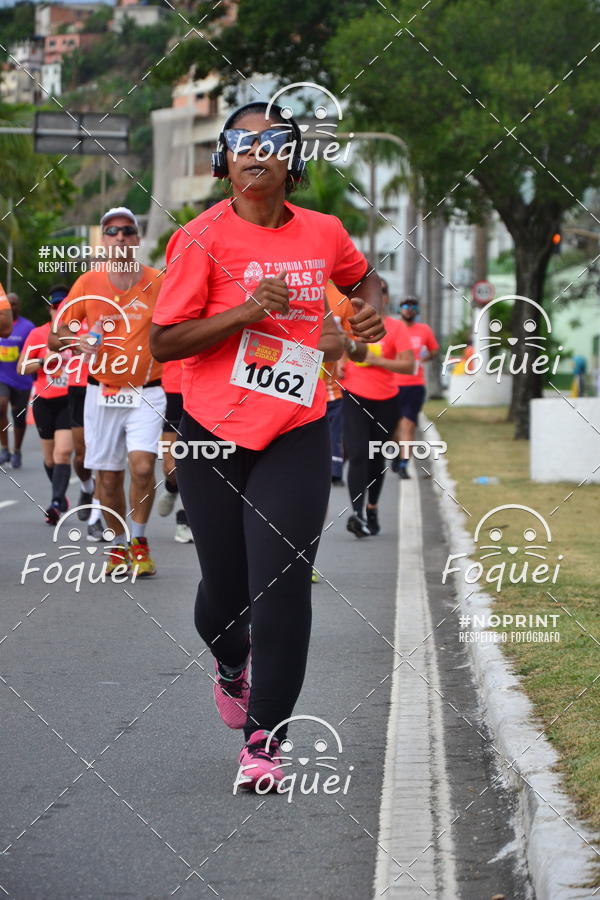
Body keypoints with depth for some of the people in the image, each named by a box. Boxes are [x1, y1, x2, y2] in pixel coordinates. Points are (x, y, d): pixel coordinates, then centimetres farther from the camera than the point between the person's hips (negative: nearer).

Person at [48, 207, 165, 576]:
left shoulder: (159, 282, -2)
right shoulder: (88, 283, 2)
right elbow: (57, 335, 6)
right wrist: (75, 339, -15)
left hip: (146, 393, -2)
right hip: (102, 393, 2)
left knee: (142, 465, -18)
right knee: (108, 476, 5)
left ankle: (140, 540, 1)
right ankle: (118, 545, 23)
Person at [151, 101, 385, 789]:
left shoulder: (323, 233, 5)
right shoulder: (202, 239, -6)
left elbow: (363, 277, 28)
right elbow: (163, 343, -9)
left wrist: (368, 307, 5)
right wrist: (245, 312, -19)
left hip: (296, 434, 1)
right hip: (213, 434, -1)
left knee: (282, 585, -10)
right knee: (225, 584, 7)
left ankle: (264, 737, 0)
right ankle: (229, 663, 44)